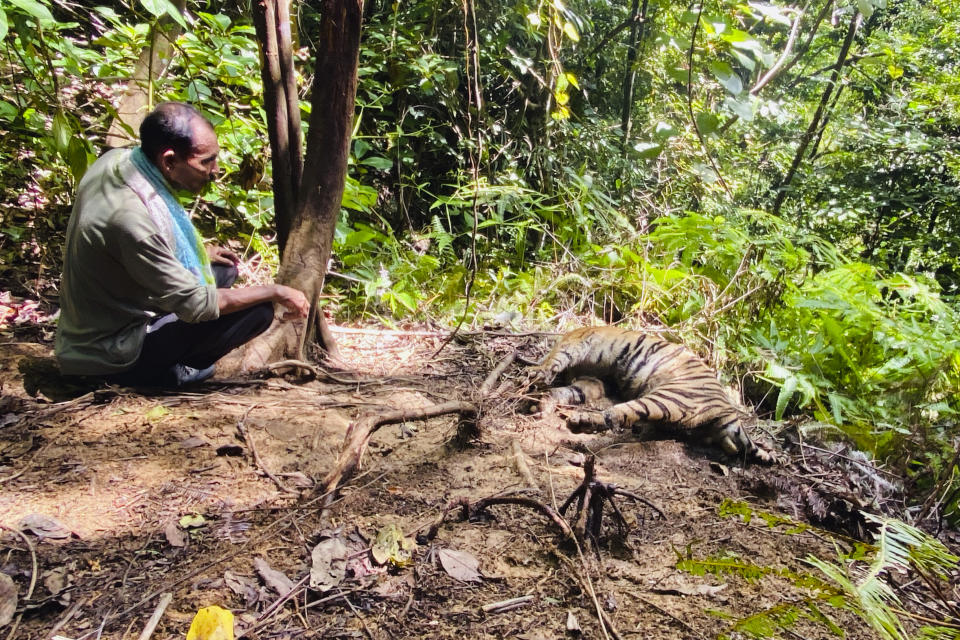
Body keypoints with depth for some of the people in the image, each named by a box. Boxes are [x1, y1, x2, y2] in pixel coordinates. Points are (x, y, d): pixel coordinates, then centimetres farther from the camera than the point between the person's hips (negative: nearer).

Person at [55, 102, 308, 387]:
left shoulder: (117, 159, -7)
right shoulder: (129, 218, -34)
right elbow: (196, 305, -25)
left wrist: (198, 252, 16)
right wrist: (276, 291, -16)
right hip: (108, 358, -9)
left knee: (224, 269, 13)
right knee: (258, 311, -17)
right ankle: (164, 376, 0)